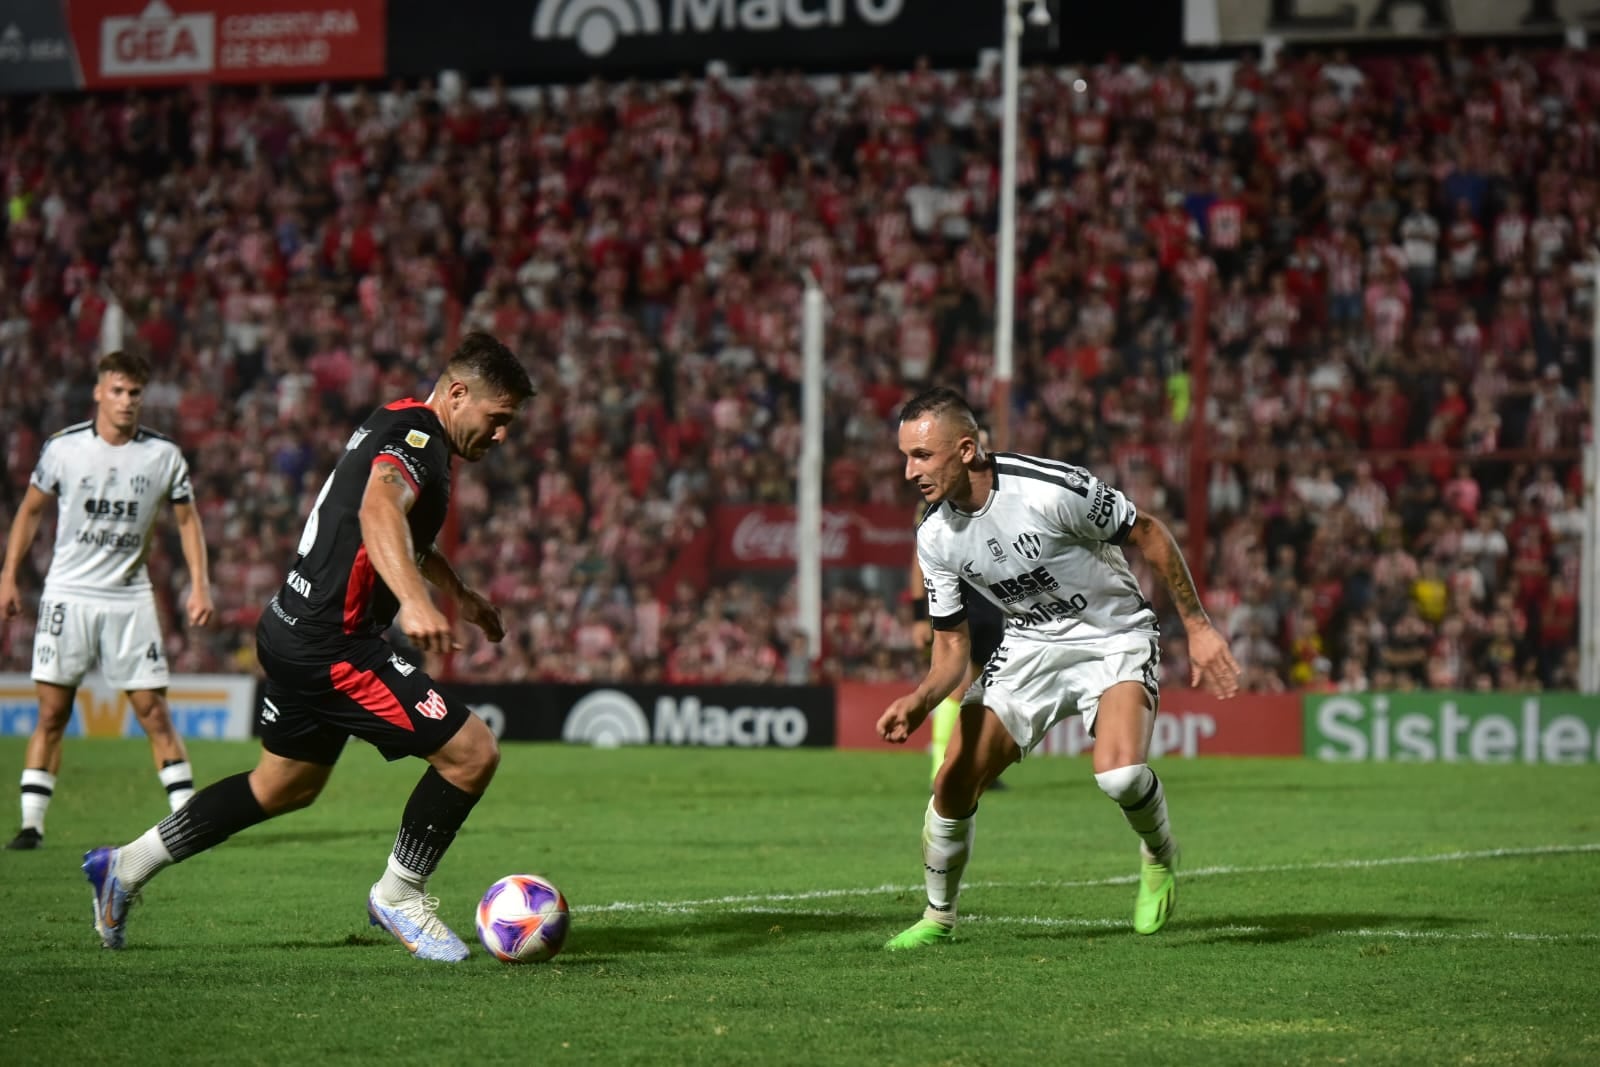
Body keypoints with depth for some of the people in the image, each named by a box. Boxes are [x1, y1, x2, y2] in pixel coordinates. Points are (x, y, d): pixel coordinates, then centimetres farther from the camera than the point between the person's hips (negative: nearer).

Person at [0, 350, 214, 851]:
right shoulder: (63, 447, -3)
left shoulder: (164, 454, -1)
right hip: (67, 595, 0)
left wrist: (199, 583, 0)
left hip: (130, 598, 1)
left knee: (153, 711, -4)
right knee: (52, 713, -3)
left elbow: (186, 518, 9)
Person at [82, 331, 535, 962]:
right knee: (472, 752, -11)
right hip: (332, 645, -11)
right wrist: (415, 601, -56)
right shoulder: (415, 437, -17)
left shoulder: (400, 424, 15)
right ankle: (399, 896, 5)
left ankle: (127, 866, 32)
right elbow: (378, 512, -40)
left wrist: (459, 593, 46)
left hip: (295, 632, 11)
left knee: (284, 786, 25)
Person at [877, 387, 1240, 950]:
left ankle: (1160, 857, 5)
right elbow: (951, 648, -2)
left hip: (1114, 635, -5)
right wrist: (918, 703, -22)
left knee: (1119, 774, -30)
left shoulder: (1051, 490, -28)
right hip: (1029, 646, 5)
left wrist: (1197, 626, -9)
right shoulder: (935, 537, -10)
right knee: (953, 786, -6)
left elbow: (1148, 533, -12)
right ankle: (938, 918, 18)